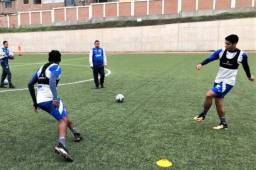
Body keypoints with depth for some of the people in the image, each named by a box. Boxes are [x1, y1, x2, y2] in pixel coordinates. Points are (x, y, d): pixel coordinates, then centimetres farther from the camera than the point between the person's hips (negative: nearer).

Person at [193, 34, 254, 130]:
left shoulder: (242, 55, -9)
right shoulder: (220, 51, -4)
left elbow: (245, 66, 9)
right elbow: (210, 58, -16)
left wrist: (249, 76, 26)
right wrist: (201, 64, -37)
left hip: (228, 82, -5)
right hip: (218, 80, 5)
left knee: (209, 95, -19)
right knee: (218, 103, 9)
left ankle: (203, 114, 3)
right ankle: (223, 123, 25)